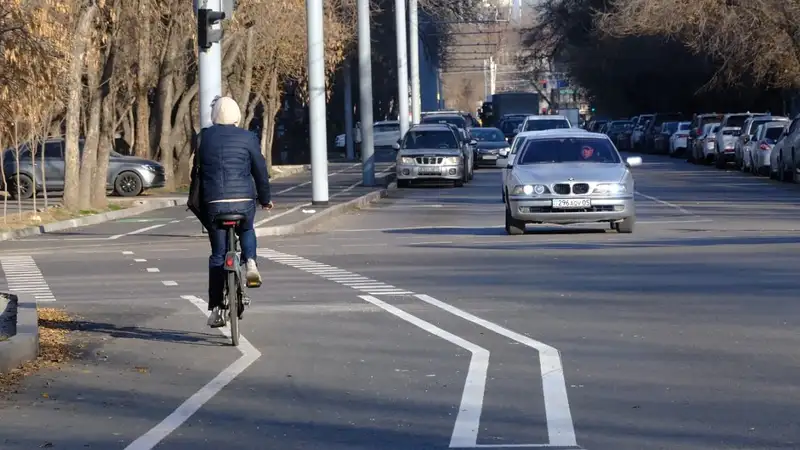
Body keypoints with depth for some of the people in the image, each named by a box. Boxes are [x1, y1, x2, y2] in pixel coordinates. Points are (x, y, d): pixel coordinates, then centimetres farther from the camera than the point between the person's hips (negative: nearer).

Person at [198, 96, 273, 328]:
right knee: (247, 231, 32)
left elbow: (198, 170, 14)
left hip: (214, 203, 1)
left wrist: (198, 202, 25)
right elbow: (260, 170, 7)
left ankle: (216, 309, 8)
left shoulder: (204, 138, 8)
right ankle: (250, 262, 4)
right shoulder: (248, 138, 2)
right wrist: (265, 199, 22)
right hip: (244, 200, -1)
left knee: (217, 256, 9)